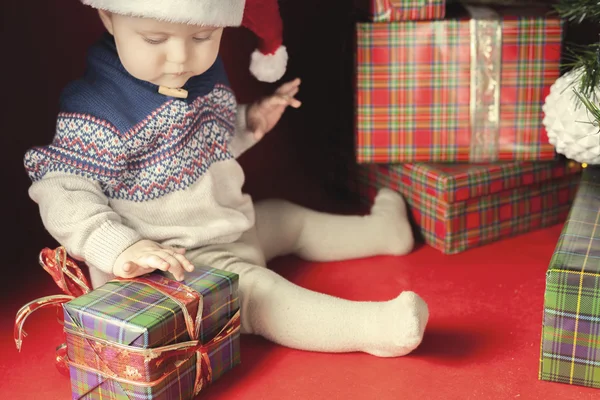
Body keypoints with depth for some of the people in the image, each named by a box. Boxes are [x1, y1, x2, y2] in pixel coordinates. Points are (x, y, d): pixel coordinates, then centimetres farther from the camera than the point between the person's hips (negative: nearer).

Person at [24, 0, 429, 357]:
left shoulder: (206, 75, 1)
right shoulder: (96, 109, -24)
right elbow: (62, 194, -25)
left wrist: (248, 124, 2)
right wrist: (121, 248, -37)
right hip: (165, 259, -9)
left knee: (290, 219, 22)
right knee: (245, 287, -30)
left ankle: (382, 230, 43)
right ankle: (373, 324, -41)